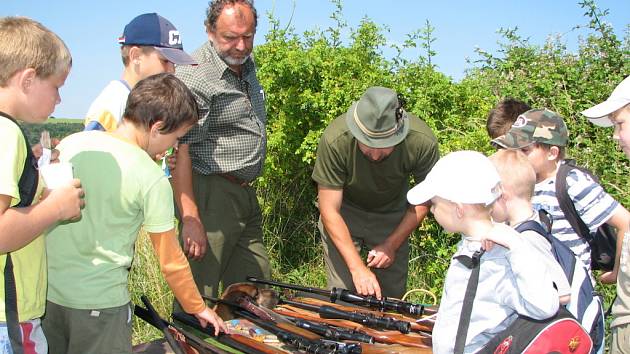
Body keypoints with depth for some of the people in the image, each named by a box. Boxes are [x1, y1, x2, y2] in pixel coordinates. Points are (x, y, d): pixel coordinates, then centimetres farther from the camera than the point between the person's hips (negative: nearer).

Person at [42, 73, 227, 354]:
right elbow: (170, 262, -8)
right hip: (100, 301, -5)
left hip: (47, 290, 6)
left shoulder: (70, 143, -2)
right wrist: (198, 307, 6)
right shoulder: (152, 180, -15)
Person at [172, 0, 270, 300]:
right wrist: (191, 219, -27)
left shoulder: (246, 64, 12)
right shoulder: (194, 76, -17)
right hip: (211, 196, -9)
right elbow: (179, 152, -23)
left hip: (245, 194, 9)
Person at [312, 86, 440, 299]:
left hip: (391, 215, 2)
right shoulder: (334, 140, -34)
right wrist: (357, 268, -30)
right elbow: (330, 211, -26)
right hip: (344, 214, -1)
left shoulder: (423, 143, -29)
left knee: (392, 296, 3)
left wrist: (392, 244, -12)